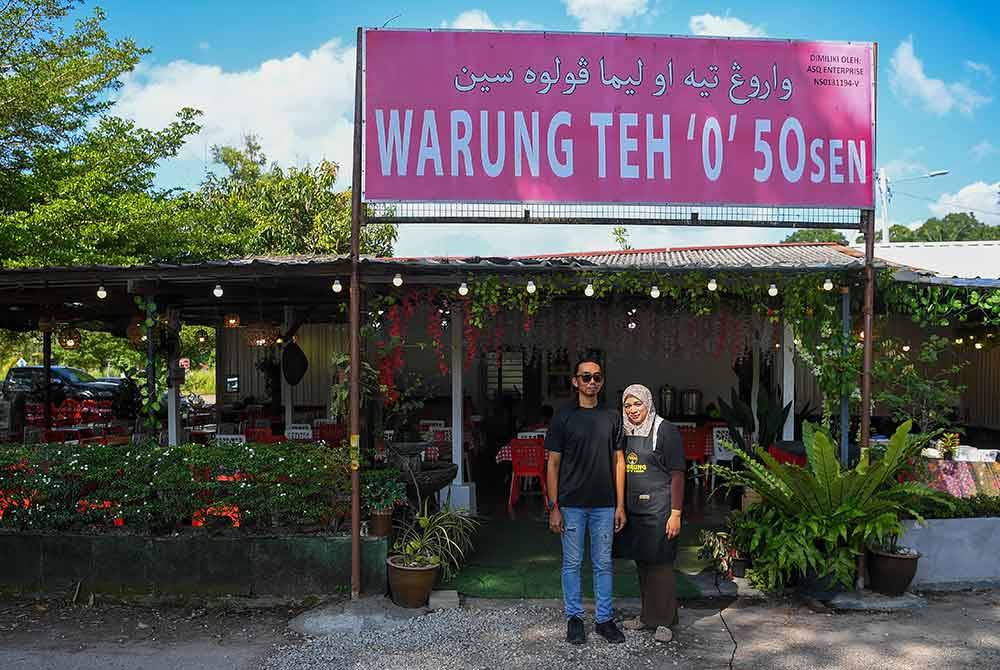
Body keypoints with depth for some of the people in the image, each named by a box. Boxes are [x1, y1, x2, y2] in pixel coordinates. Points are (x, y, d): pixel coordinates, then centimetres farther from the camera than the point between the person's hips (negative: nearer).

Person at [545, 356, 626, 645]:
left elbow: (618, 461, 7)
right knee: (572, 563, 7)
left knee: (603, 564, 9)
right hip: (571, 504, -2)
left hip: (604, 504, 2)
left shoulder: (612, 417, 5)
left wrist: (620, 504, 2)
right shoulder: (563, 417, -1)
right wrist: (554, 507, -6)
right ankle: (574, 618, 20)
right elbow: (553, 463, -1)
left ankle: (604, 619, 21)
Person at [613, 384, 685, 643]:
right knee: (641, 562, 13)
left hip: (658, 507, -6)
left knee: (659, 563, 0)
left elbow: (677, 474, -9)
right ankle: (647, 615, 26)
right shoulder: (624, 433, 10)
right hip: (633, 507, 6)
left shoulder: (665, 431, -8)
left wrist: (675, 513, -14)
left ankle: (663, 621, 13)